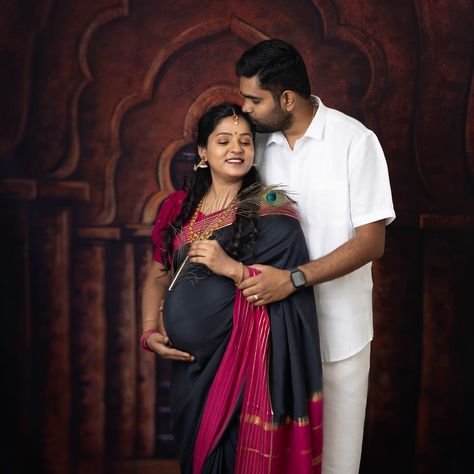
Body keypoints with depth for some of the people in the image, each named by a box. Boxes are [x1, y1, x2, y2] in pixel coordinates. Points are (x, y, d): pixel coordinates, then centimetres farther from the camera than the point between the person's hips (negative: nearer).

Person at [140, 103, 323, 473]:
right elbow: (158, 277, 12)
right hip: (189, 363, 5)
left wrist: (230, 267, -22)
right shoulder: (178, 208, 5)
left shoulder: (271, 211, -8)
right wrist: (149, 333, -1)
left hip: (245, 364, -4)